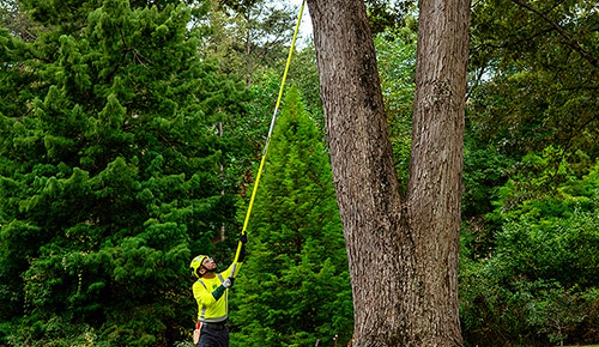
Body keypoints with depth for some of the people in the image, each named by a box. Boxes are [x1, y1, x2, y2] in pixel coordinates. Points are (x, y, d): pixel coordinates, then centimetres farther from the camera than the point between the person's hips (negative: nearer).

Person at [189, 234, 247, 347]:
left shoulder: (222, 277, 7)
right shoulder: (198, 285, -9)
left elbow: (237, 263, 6)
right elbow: (207, 300, -25)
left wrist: (242, 244, -5)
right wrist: (224, 286, -30)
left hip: (222, 329, 6)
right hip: (206, 331, -6)